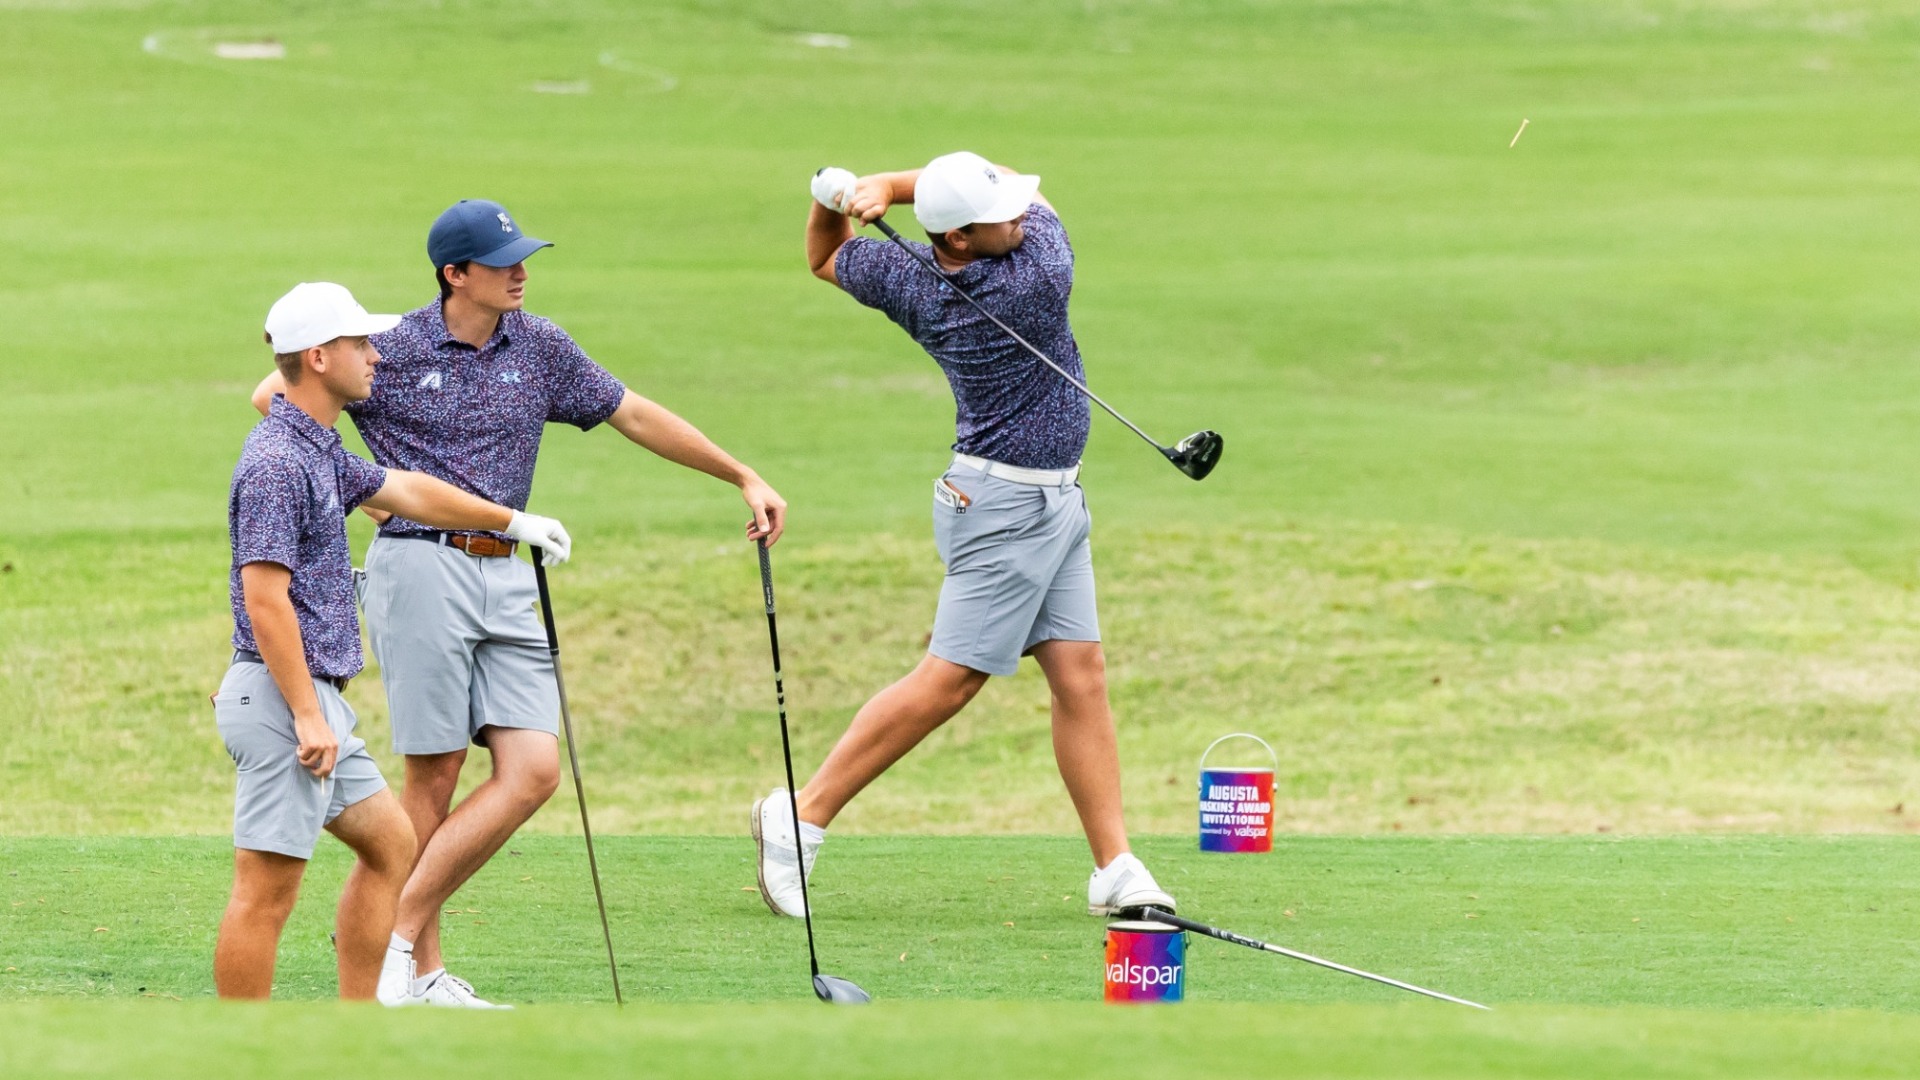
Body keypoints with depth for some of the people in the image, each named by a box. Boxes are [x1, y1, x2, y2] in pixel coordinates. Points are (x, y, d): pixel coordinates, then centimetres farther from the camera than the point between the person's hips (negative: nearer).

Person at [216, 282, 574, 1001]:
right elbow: (264, 595, -22)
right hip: (281, 698, -11)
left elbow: (407, 491, 32)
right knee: (266, 890, -9)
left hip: (316, 698, 11)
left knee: (390, 841, 19)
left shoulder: (320, 452, 15)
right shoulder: (277, 461, -17)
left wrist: (514, 521, 43)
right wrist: (307, 716, -24)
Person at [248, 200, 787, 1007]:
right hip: (421, 569, -5)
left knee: (532, 771, -6)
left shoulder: (539, 348, 10)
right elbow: (273, 395, 1)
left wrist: (743, 477, 16)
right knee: (434, 774, -4)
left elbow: (636, 416, 16)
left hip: (503, 577, 5)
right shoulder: (393, 350, -4)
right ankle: (421, 969, 4)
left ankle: (395, 930, -1)